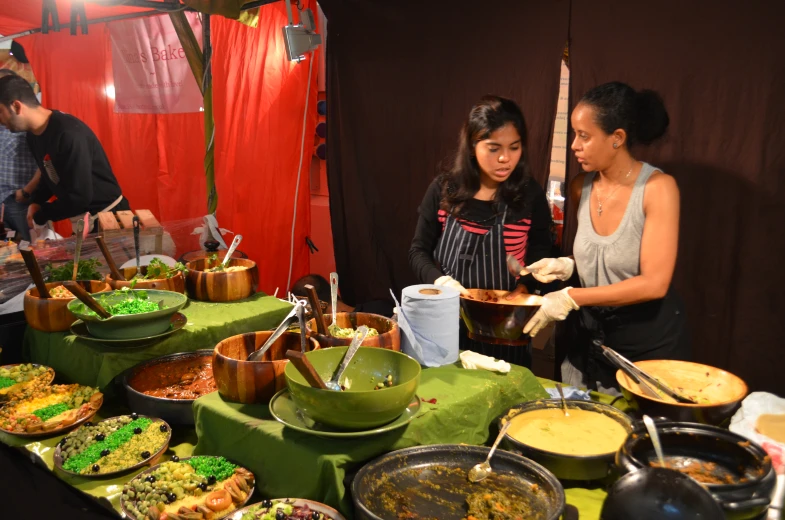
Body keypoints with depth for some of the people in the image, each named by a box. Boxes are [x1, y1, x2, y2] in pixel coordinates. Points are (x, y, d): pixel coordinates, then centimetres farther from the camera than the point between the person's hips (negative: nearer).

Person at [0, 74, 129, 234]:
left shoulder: (69, 134, -25)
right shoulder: (33, 135, 5)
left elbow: (79, 196, -24)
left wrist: (40, 217, -12)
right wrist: (36, 202, 2)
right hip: (81, 220, 8)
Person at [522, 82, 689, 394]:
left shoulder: (658, 187, -18)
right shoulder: (581, 187, -2)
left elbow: (654, 283, -22)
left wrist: (572, 298, -24)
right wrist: (568, 266, -7)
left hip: (651, 343, -4)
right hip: (593, 340, 5)